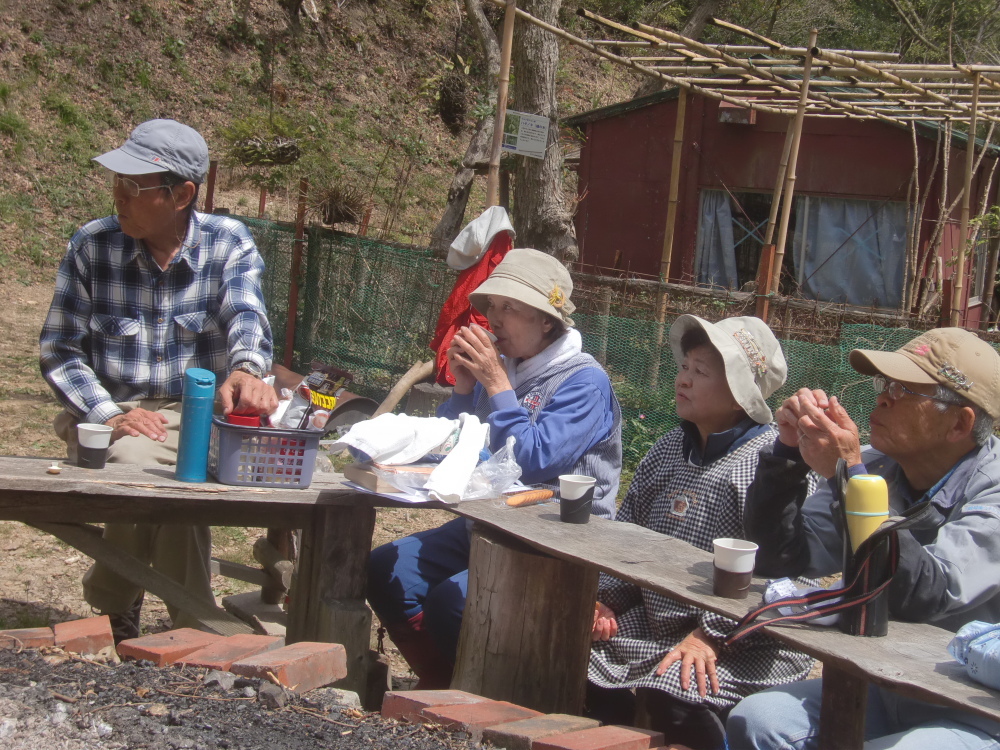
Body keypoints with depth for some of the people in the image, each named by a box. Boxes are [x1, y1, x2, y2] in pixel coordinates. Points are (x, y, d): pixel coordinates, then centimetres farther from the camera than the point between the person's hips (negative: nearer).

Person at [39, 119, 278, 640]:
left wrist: (246, 370, -43)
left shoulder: (229, 245, 0)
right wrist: (109, 415, -16)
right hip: (111, 414, 0)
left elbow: (246, 316, -19)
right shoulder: (92, 246, 2)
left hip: (201, 416, 0)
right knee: (139, 461, -32)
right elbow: (59, 351, 1)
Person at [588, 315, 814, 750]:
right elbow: (626, 532, 17)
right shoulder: (669, 449, 11)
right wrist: (603, 598, 2)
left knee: (674, 694, -31)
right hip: (652, 624, 8)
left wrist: (709, 635, -25)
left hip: (743, 645, -7)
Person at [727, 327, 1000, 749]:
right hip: (883, 693, 6)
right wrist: (788, 452, -14)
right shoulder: (877, 466, -1)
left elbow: (924, 597, -31)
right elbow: (779, 559, 0)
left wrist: (848, 475, -32)